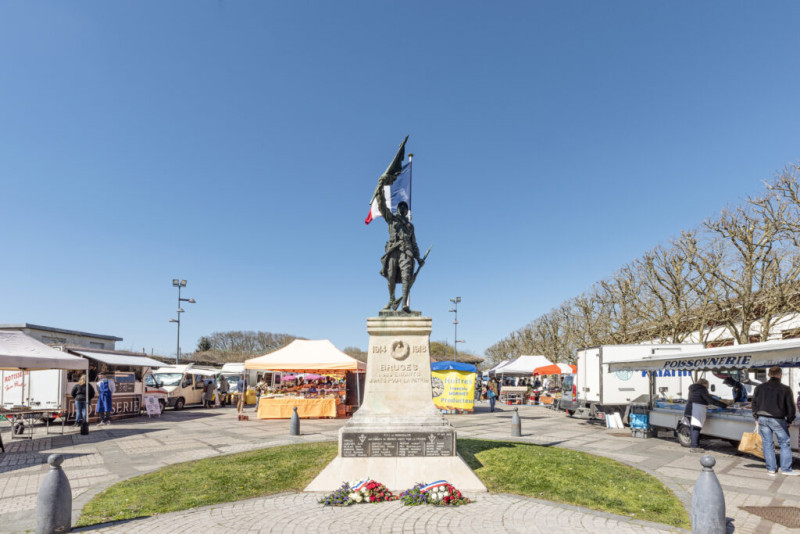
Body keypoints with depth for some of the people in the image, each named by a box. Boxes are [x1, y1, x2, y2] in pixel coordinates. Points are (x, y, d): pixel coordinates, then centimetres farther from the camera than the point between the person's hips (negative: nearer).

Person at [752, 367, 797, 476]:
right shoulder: (785, 389, -7)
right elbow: (791, 407, -3)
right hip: (778, 420, -3)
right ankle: (786, 469, 11)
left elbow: (754, 404, 8)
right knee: (784, 444, 10)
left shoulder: (759, 388, 3)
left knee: (767, 444, 8)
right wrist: (789, 421, 9)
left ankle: (771, 469, 12)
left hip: (762, 419, 3)